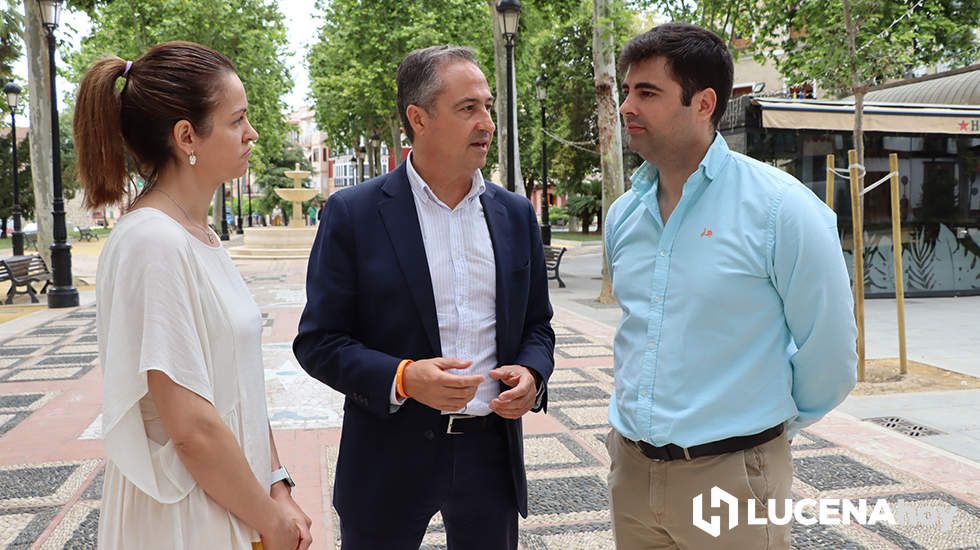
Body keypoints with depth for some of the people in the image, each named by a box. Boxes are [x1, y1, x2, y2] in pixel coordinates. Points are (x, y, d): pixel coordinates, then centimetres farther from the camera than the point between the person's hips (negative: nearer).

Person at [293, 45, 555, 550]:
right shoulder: (353, 214, -7)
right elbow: (317, 342, -7)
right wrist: (402, 379, -22)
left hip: (492, 449, 4)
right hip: (391, 455, -3)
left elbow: (537, 325, 13)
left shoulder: (515, 214, 5)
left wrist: (531, 374, -8)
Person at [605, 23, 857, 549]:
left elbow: (828, 355, -8)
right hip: (631, 468, 5)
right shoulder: (623, 214, 4)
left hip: (730, 473, -5)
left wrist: (766, 425, 5)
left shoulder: (779, 207, -14)